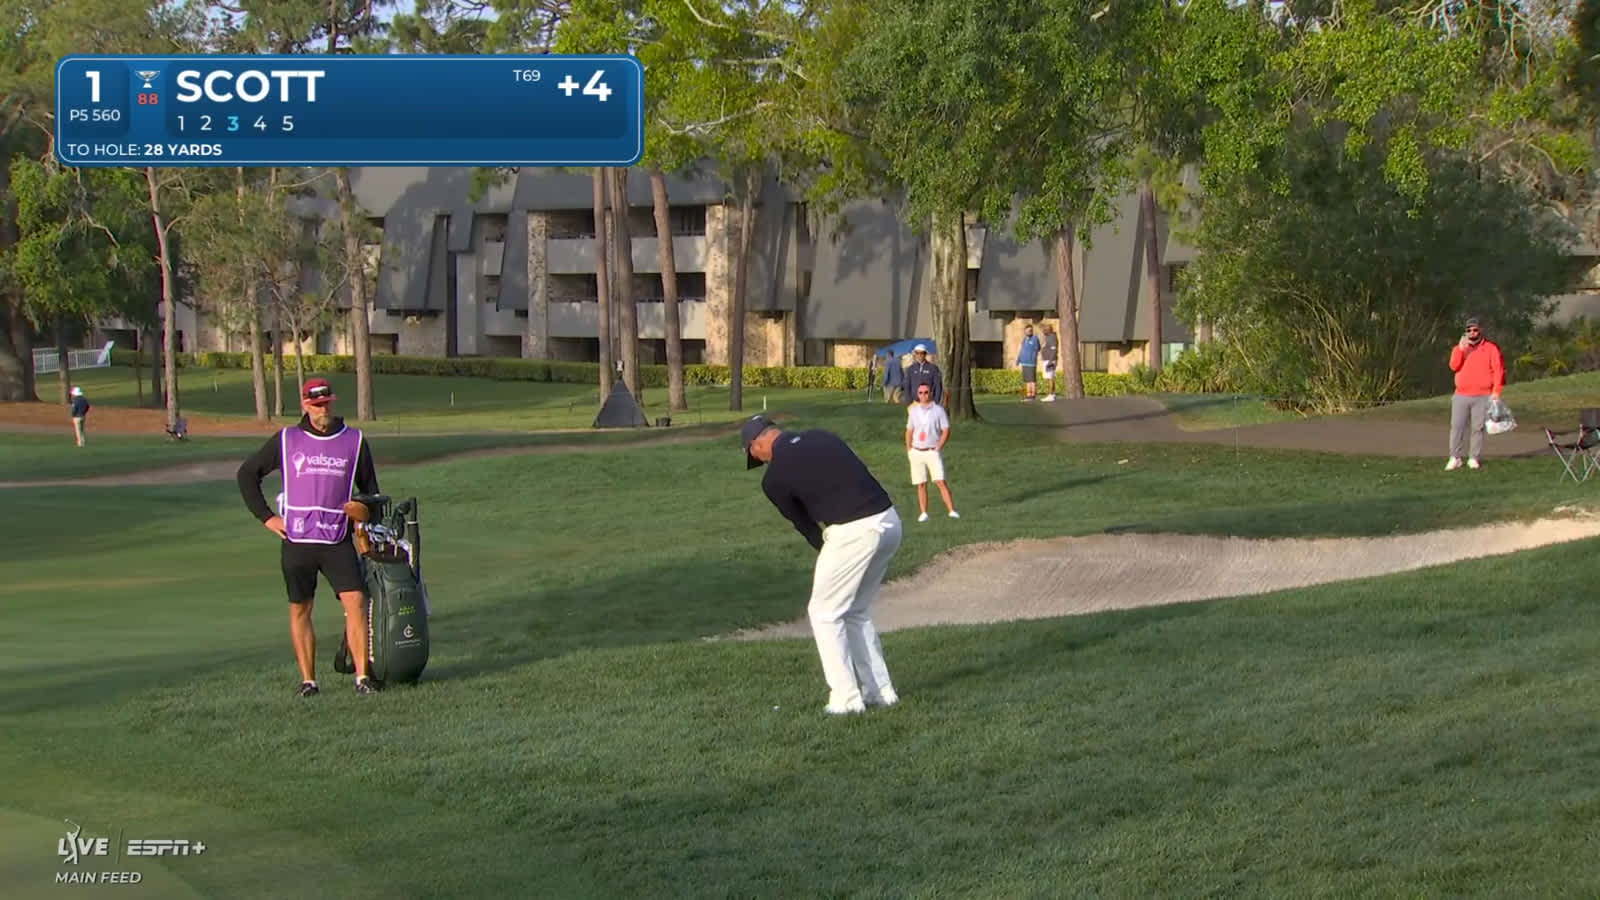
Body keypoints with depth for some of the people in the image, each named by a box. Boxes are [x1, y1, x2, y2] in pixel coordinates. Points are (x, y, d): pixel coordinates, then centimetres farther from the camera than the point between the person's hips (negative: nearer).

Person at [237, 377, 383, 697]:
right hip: (297, 540, 0)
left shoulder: (355, 441, 9)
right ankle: (308, 679, 9)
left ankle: (362, 676, -11)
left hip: (338, 540, 0)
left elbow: (369, 489, 19)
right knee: (299, 610, 2)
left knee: (356, 602, -13)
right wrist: (265, 516, 6)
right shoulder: (286, 440, 6)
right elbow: (247, 473, 14)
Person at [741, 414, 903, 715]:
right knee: (857, 611, 23)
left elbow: (804, 524, 9)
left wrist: (827, 554, 26)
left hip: (853, 532, -7)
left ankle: (846, 699, 9)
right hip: (890, 521, 7)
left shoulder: (774, 478, -2)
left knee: (825, 612, 11)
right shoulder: (821, 437, 16)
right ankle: (880, 691, 24)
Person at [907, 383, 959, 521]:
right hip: (916, 452, 4)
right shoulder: (914, 411, 12)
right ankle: (923, 513, 6)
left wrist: (938, 448, -11)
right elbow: (909, 431, 18)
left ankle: (951, 510, -17)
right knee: (921, 484, 3)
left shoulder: (938, 410, 0)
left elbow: (946, 431, -2)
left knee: (940, 481, -14)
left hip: (933, 452, -4)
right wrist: (908, 449, 7)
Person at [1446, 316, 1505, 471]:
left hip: (1482, 397, -3)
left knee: (1478, 428, -2)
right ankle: (1455, 458, -2)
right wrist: (1460, 348, -12)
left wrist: (1496, 391, -10)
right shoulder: (1460, 348, 13)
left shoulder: (1491, 348, 3)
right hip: (1461, 396, 3)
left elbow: (1499, 370, -2)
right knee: (1457, 426, -4)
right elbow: (1454, 366, -2)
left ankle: (1473, 458, 2)